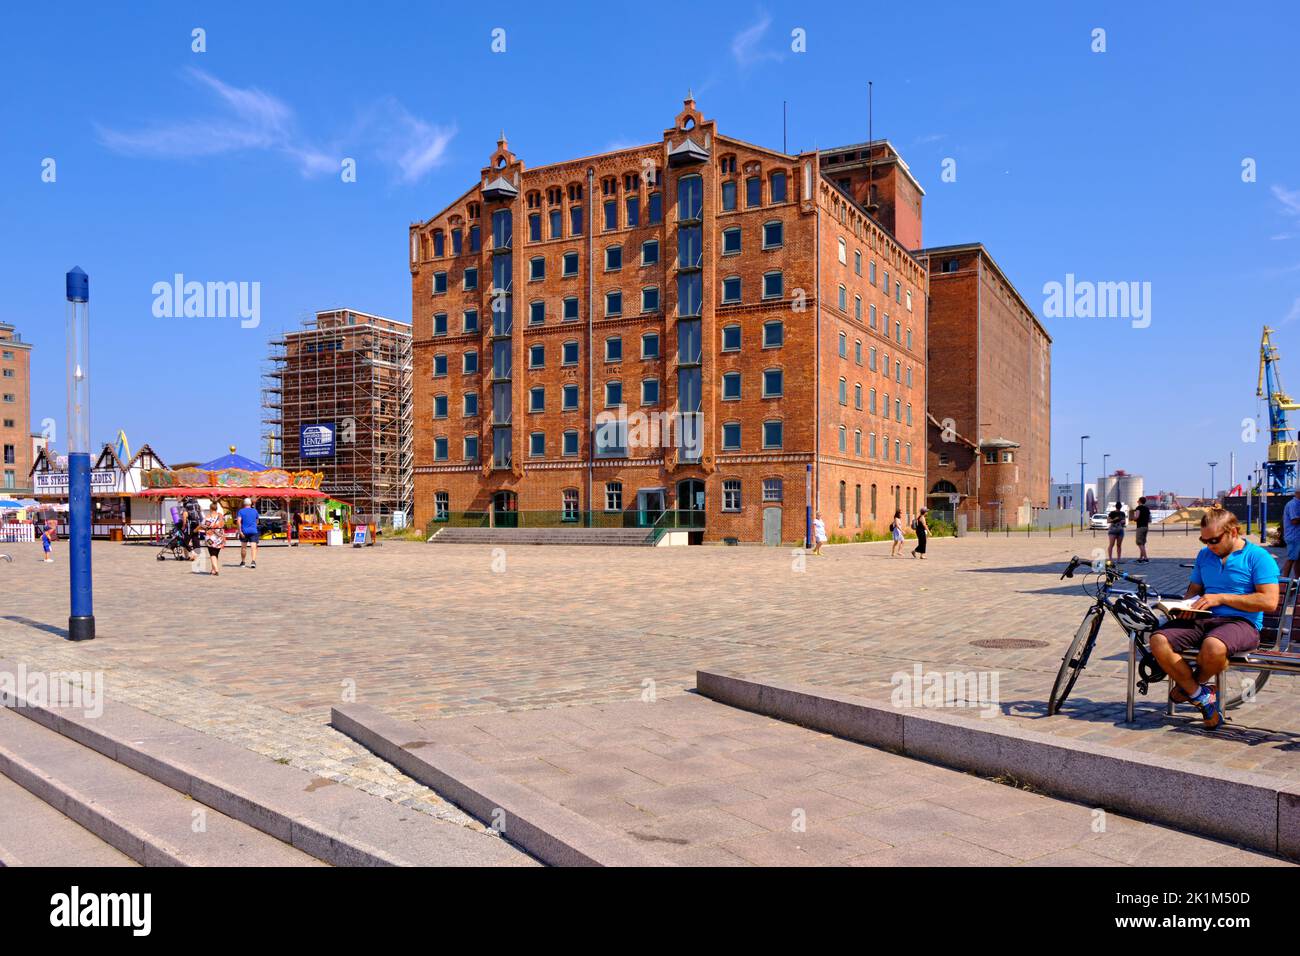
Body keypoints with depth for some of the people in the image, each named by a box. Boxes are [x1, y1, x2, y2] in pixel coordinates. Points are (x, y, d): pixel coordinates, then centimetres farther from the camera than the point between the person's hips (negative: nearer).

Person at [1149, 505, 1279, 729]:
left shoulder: (1258, 557, 0)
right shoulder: (1204, 555, 19)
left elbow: (1269, 601, -10)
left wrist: (1221, 598, -13)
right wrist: (1188, 605, 4)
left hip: (1241, 623, -5)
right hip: (1202, 619, 6)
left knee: (1213, 646, -41)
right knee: (1158, 641, -23)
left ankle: (1192, 684, -5)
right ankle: (1201, 696, -11)